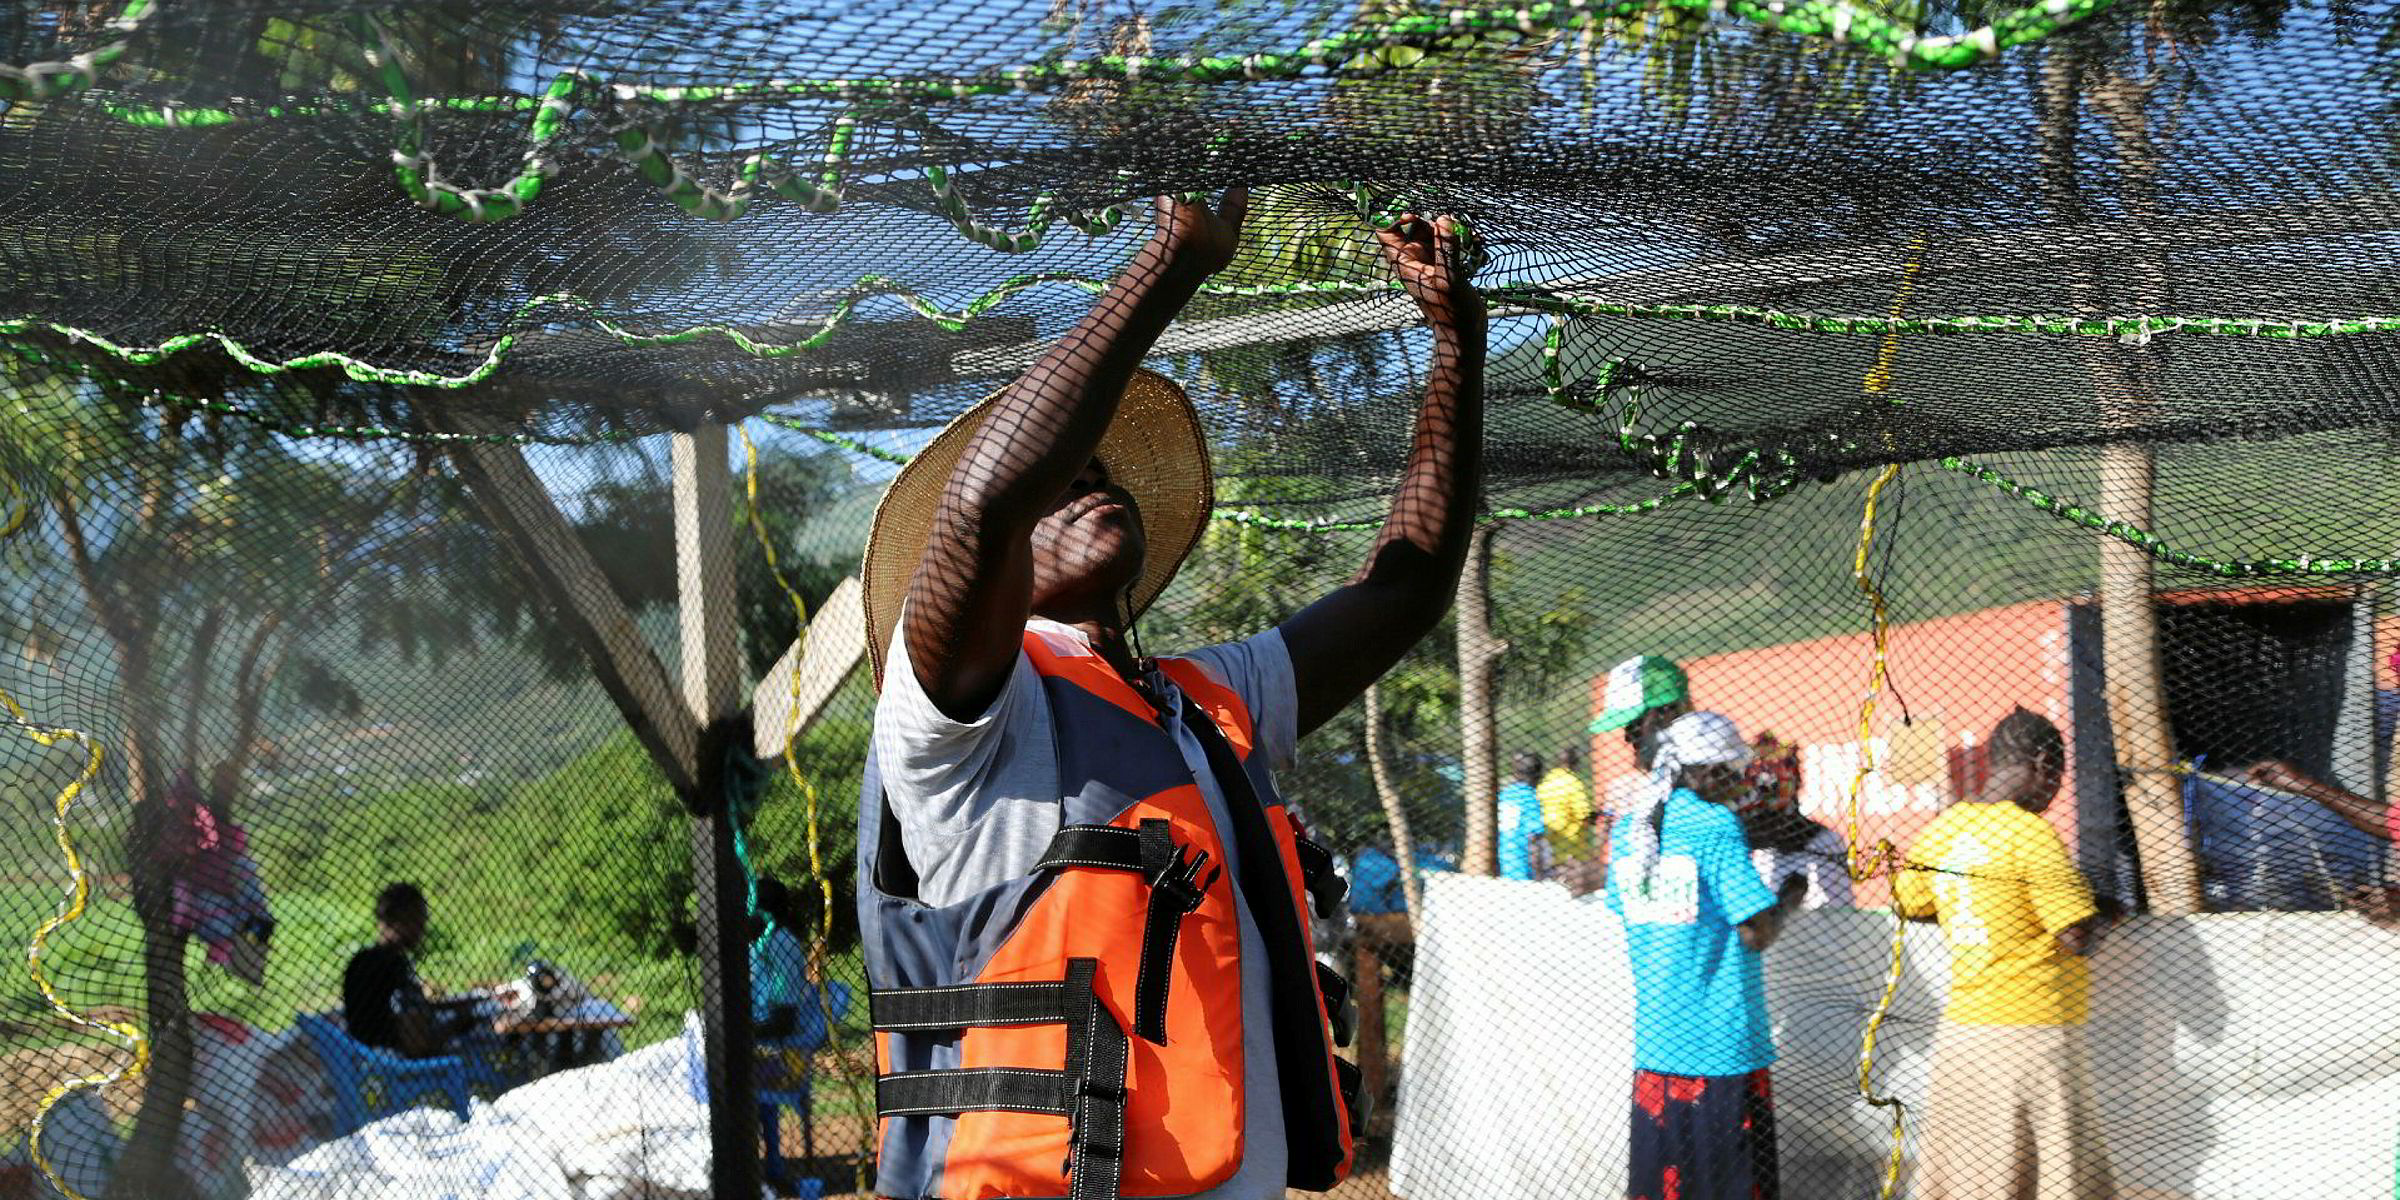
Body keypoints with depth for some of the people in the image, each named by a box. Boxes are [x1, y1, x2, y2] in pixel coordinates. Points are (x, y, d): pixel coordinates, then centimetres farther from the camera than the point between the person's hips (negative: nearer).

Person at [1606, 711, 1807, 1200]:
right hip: (1722, 1042, -6)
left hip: (1655, 1038, 6)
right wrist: (1788, 901, 4)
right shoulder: (1717, 825, -12)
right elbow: (1757, 933, -15)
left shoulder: (1627, 830, 7)